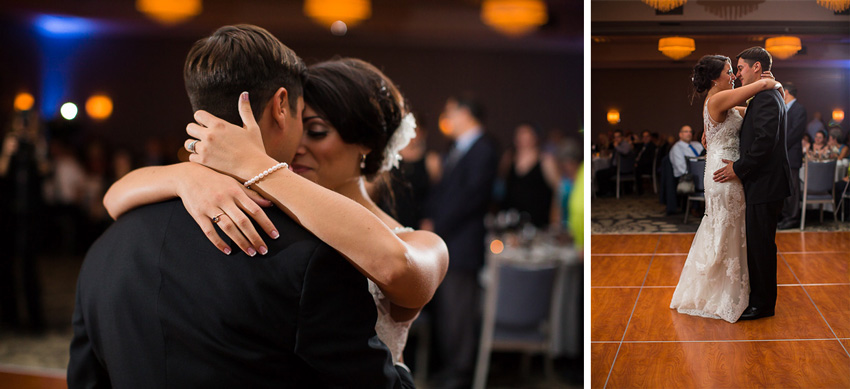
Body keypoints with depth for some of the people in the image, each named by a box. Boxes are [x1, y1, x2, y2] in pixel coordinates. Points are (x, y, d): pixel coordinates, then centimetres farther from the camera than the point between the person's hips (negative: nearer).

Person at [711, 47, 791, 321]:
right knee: (757, 243, 16)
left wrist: (738, 168, -17)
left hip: (765, 184, -10)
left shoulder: (766, 97, -16)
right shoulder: (767, 95, 17)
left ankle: (763, 304, 7)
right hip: (762, 182, 10)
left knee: (761, 244, -2)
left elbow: (765, 141, -24)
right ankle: (758, 296, 26)